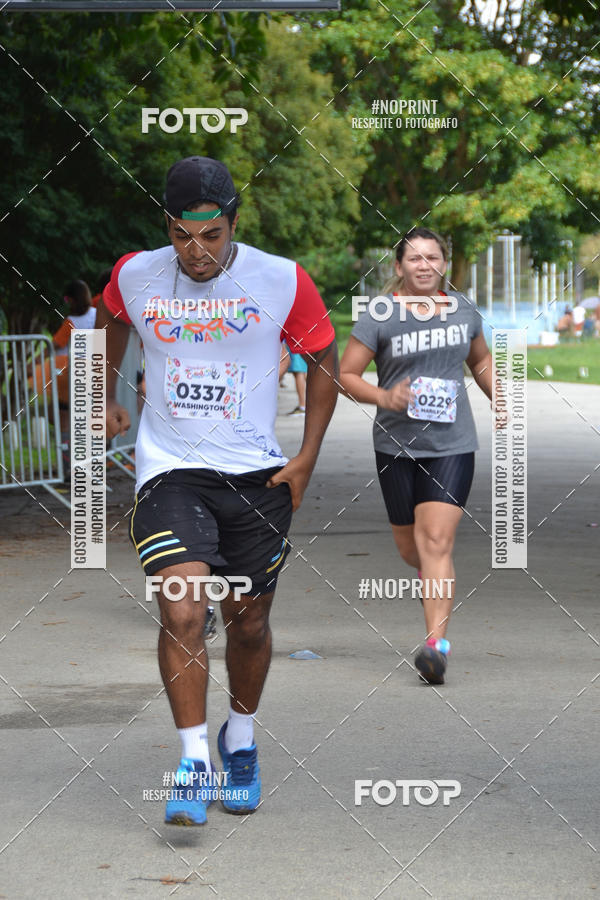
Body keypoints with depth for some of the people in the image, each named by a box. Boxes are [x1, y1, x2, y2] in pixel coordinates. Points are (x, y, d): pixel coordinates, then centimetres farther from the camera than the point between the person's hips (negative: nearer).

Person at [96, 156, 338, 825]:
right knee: (181, 611, -19)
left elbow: (324, 360, 6)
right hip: (169, 468, -1)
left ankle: (240, 741, 36)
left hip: (256, 475, 1)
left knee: (248, 622, 11)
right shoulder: (135, 276, -4)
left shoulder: (283, 281, -9)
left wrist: (307, 457, 2)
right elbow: (111, 319, 21)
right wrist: (107, 398, 26)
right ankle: (193, 762, -13)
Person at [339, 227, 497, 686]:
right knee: (410, 547, 11)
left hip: (452, 445, 0)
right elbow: (346, 375, -3)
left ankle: (436, 643, -17)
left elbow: (481, 360, 23)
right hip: (397, 445, 0)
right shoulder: (379, 317, -5)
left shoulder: (463, 309, 6)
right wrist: (383, 397, -21)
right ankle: (435, 577, 48)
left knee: (437, 541, -13)